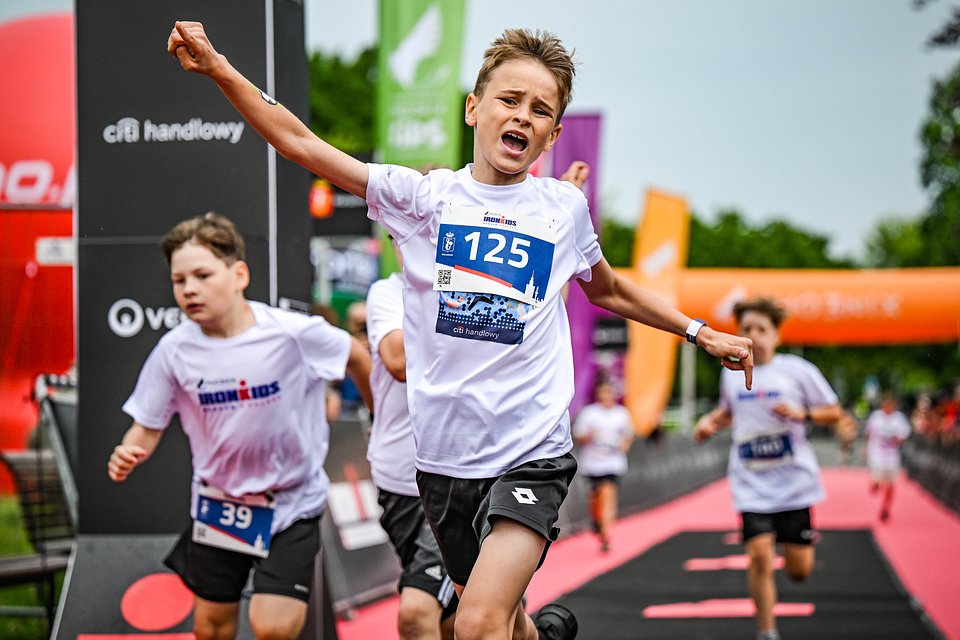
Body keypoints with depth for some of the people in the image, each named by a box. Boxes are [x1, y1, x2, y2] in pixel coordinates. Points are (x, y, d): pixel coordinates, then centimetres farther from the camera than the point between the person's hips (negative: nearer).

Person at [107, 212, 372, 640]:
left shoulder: (294, 333, -20)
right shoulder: (175, 350, -12)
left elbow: (356, 358, -2)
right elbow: (148, 424, -3)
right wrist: (128, 454, -24)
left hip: (293, 500, -3)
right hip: (218, 501, 3)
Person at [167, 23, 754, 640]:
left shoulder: (565, 207, 5)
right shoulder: (424, 195, 1)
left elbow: (608, 290, 24)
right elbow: (301, 143, -2)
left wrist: (700, 332, 23)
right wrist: (217, 67, -11)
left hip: (531, 456, -2)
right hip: (444, 460, 2)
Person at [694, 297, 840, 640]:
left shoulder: (798, 370, -3)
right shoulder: (731, 373, 7)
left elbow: (834, 412, 2)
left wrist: (801, 413, -15)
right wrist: (710, 421, 7)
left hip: (793, 481, -1)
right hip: (751, 484, 1)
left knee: (799, 570, 2)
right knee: (760, 554, -15)